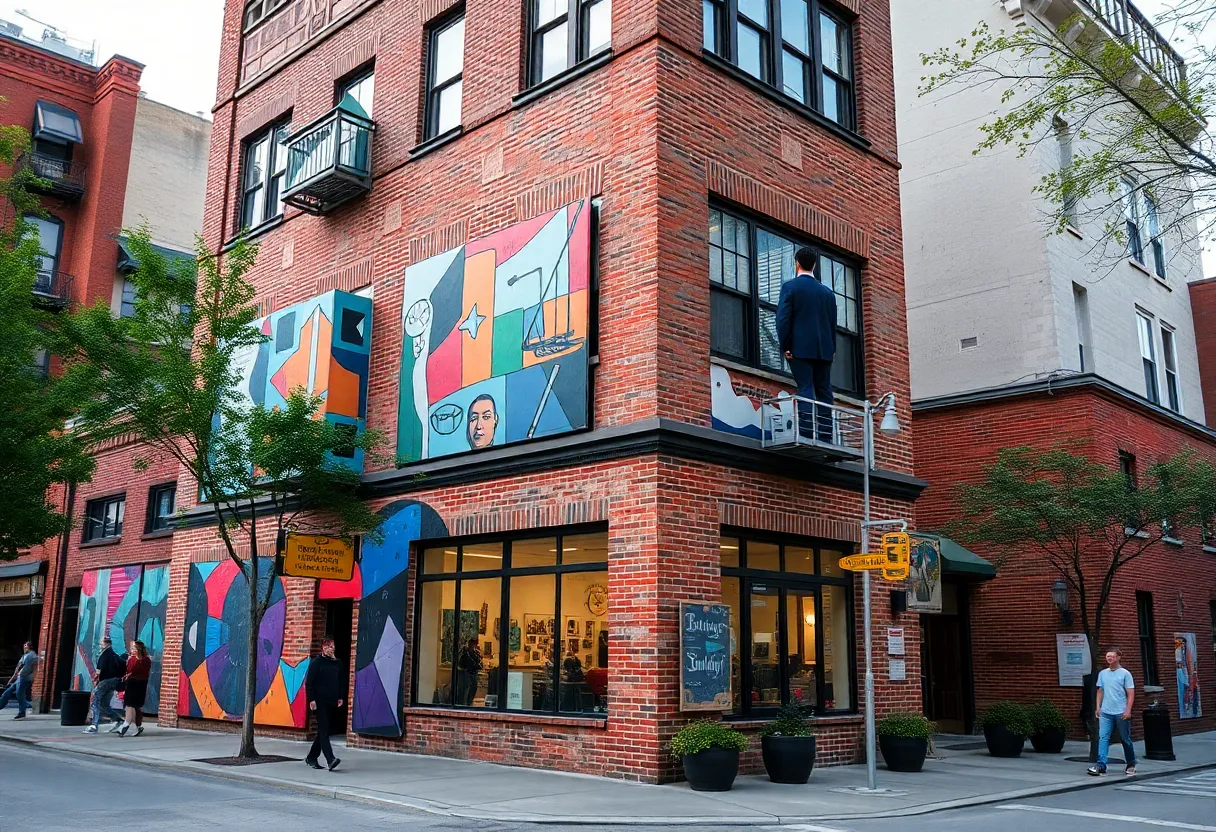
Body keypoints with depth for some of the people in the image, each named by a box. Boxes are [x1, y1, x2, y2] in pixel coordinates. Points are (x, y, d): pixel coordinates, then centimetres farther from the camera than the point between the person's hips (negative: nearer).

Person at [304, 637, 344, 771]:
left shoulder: (337, 663, 12)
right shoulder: (316, 662, -2)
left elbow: (342, 682, 18)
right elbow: (309, 682, -5)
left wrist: (341, 697, 9)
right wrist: (311, 699, -12)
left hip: (332, 702, 6)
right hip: (320, 701, -6)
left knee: (324, 731, 10)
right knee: (324, 730, -12)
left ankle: (311, 757, 23)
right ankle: (330, 759, -20)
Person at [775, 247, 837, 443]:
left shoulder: (790, 286, -1)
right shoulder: (827, 292, 14)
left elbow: (783, 318, -8)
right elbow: (833, 323, 13)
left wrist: (785, 346, -5)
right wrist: (831, 349, 16)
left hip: (800, 348, -4)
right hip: (824, 350, 4)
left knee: (806, 390, -9)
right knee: (824, 392, 4)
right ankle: (825, 438, 0)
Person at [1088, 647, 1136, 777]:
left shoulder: (1125, 674, -3)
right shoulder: (1102, 674, 10)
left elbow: (1131, 694, -5)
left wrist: (1128, 710, -13)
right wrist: (1098, 707, 9)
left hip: (1121, 713, -3)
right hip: (1105, 712, 3)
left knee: (1125, 739, 8)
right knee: (1103, 738, -7)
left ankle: (1131, 765, 25)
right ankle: (1101, 765, -12)